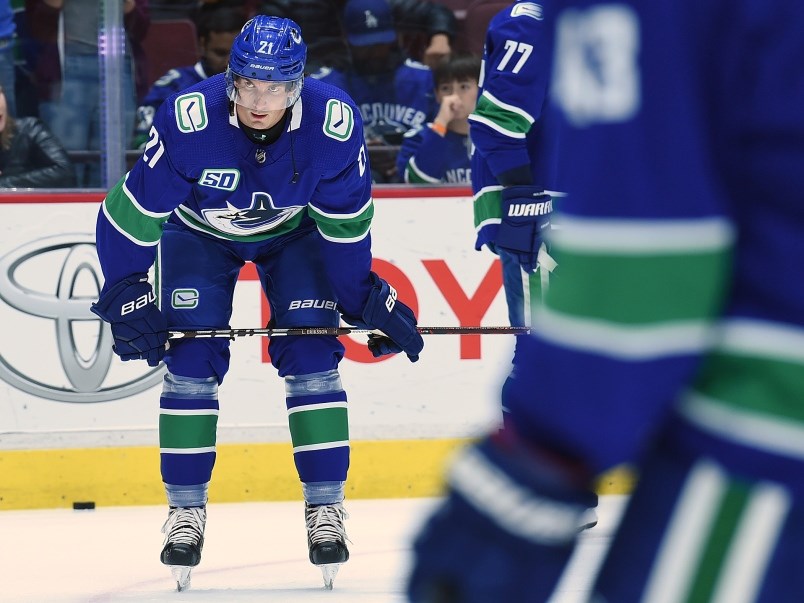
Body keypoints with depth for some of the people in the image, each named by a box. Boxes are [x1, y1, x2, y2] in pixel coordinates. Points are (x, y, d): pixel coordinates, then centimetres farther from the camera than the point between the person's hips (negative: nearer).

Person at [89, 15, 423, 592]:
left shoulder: (335, 123, -32)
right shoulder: (188, 118, -36)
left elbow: (345, 222, -15)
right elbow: (131, 211, -24)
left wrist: (368, 298, -10)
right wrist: (126, 296, -22)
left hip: (294, 232, 1)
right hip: (200, 233, -1)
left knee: (312, 357, -10)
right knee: (191, 362, -9)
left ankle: (325, 507, 0)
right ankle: (186, 510, 2)